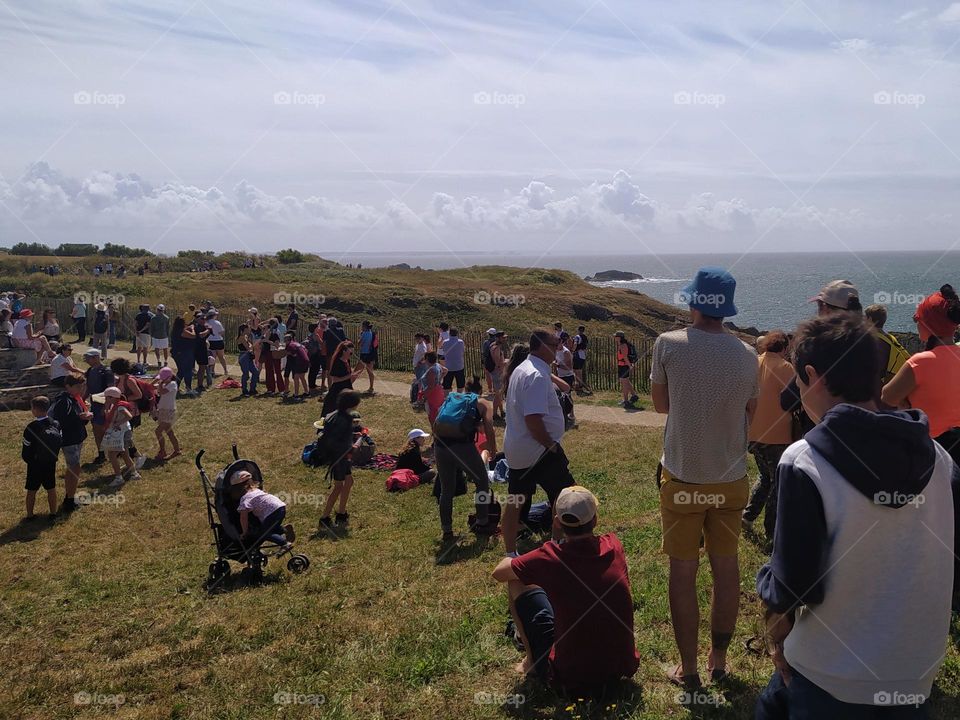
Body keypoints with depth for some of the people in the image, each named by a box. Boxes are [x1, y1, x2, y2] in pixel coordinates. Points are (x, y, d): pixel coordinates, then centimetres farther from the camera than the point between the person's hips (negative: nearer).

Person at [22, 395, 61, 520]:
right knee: (51, 489, 15)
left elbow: (25, 452, -14)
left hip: (35, 465, -4)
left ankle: (30, 515, 22)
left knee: (31, 491, 12)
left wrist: (25, 458, 6)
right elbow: (60, 442, 1)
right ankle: (53, 513, 23)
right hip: (51, 463, 4)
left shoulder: (31, 429, -22)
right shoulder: (55, 424, -8)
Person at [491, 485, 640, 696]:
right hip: (621, 669, 4)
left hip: (569, 681, -4)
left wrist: (512, 560, 20)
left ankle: (532, 661, 21)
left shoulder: (550, 558, -18)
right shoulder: (614, 546, -8)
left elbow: (499, 573, 1)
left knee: (517, 582, 8)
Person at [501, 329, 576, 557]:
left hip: (515, 450, 10)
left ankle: (510, 553, 21)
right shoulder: (538, 376, -21)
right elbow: (533, 419, -27)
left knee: (515, 501, 13)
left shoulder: (521, 370, 11)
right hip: (539, 451, -10)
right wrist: (551, 445, -17)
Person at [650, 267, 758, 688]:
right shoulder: (746, 355, -5)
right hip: (731, 478, 3)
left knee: (683, 571, 8)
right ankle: (719, 659, 29)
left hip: (682, 477, -2)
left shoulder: (669, 344, -13)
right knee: (726, 566, 16)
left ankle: (688, 668, 18)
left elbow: (660, 404, 0)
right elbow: (749, 416, 7)